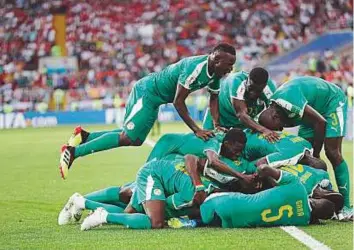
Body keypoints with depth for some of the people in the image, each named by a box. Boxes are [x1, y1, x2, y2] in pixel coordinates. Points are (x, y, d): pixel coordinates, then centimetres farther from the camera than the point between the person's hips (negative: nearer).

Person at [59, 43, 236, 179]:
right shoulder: (196, 67, -29)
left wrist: (217, 125, -6)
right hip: (147, 93, -10)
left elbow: (214, 98, 10)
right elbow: (178, 102, -26)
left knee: (135, 139, 16)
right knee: (126, 138, -10)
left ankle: (84, 136, 23)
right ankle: (72, 152, -5)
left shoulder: (215, 72, -2)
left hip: (152, 97, 10)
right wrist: (196, 130, -24)